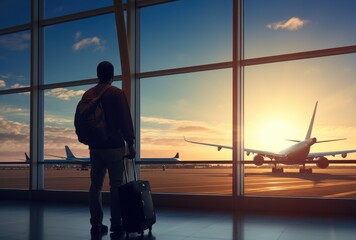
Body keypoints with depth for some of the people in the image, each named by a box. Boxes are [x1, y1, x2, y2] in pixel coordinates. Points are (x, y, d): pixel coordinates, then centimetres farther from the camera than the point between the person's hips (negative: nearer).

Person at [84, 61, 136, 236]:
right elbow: (125, 121, -9)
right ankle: (116, 223, 0)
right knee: (116, 185, -1)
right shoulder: (117, 94, -5)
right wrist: (131, 144, -2)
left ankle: (96, 224, 9)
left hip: (95, 147, 5)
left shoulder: (87, 95, 11)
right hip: (114, 146, -5)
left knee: (95, 185, 7)